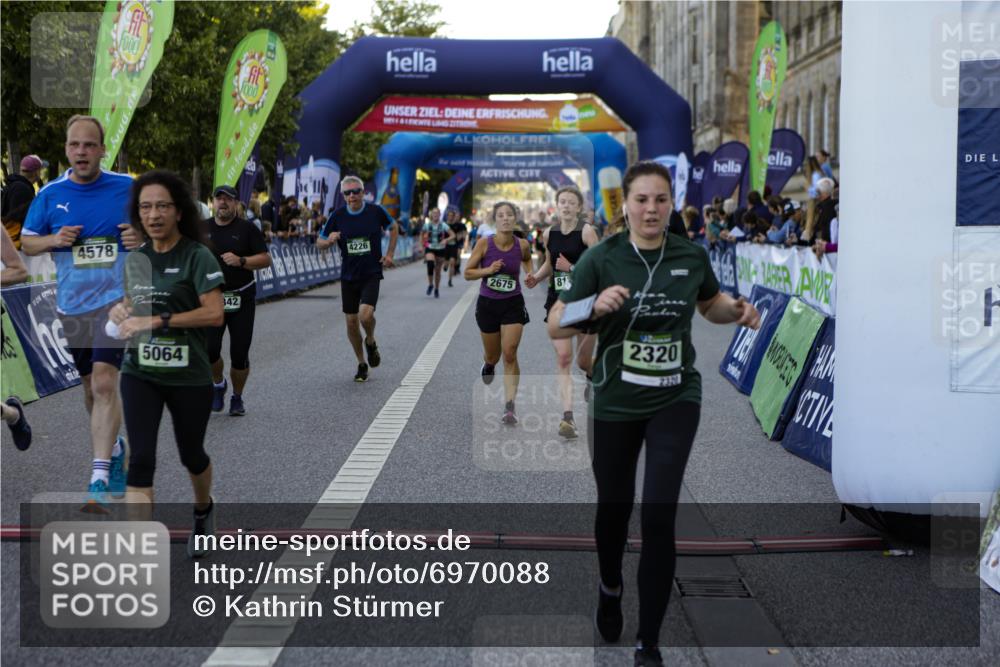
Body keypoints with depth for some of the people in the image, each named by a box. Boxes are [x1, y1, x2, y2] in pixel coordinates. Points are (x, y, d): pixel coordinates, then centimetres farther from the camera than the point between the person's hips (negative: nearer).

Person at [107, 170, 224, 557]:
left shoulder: (197, 256, -12)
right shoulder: (135, 259, 6)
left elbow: (215, 314, -21)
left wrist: (157, 321, -24)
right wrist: (120, 311, 0)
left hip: (189, 376, -3)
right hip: (139, 373, 4)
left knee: (191, 455, 15)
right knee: (141, 459, -9)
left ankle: (203, 511, 48)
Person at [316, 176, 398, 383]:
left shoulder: (376, 211, -6)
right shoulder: (337, 216, -3)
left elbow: (393, 228, 14)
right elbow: (320, 243, 5)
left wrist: (389, 254, 5)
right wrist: (329, 240, -19)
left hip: (371, 274, -2)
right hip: (348, 275, 3)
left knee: (366, 315, -22)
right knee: (351, 321, 6)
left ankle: (371, 342, 13)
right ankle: (362, 364, 25)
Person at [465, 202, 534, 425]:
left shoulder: (522, 245, -7)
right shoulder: (484, 243, -13)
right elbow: (468, 273, -6)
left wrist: (531, 275, -2)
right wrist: (488, 270, -23)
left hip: (513, 305, 0)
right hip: (487, 304, 0)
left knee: (510, 354, -12)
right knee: (493, 355, 15)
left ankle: (509, 407, -10)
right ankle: (489, 364, 55)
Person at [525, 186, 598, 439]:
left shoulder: (587, 231, -9)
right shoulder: (549, 233, 5)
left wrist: (572, 268, -20)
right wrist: (536, 278, 4)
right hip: (558, 301, 3)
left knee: (584, 360, 8)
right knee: (563, 359, -10)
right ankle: (568, 417, -15)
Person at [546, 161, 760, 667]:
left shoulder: (692, 256, -3)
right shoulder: (602, 259, -12)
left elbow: (710, 305, 17)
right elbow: (555, 327, -12)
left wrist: (737, 311, -5)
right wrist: (595, 305, -31)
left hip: (675, 399, 1)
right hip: (616, 403, 0)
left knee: (659, 516, -9)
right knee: (613, 507, 15)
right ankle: (610, 589, 49)